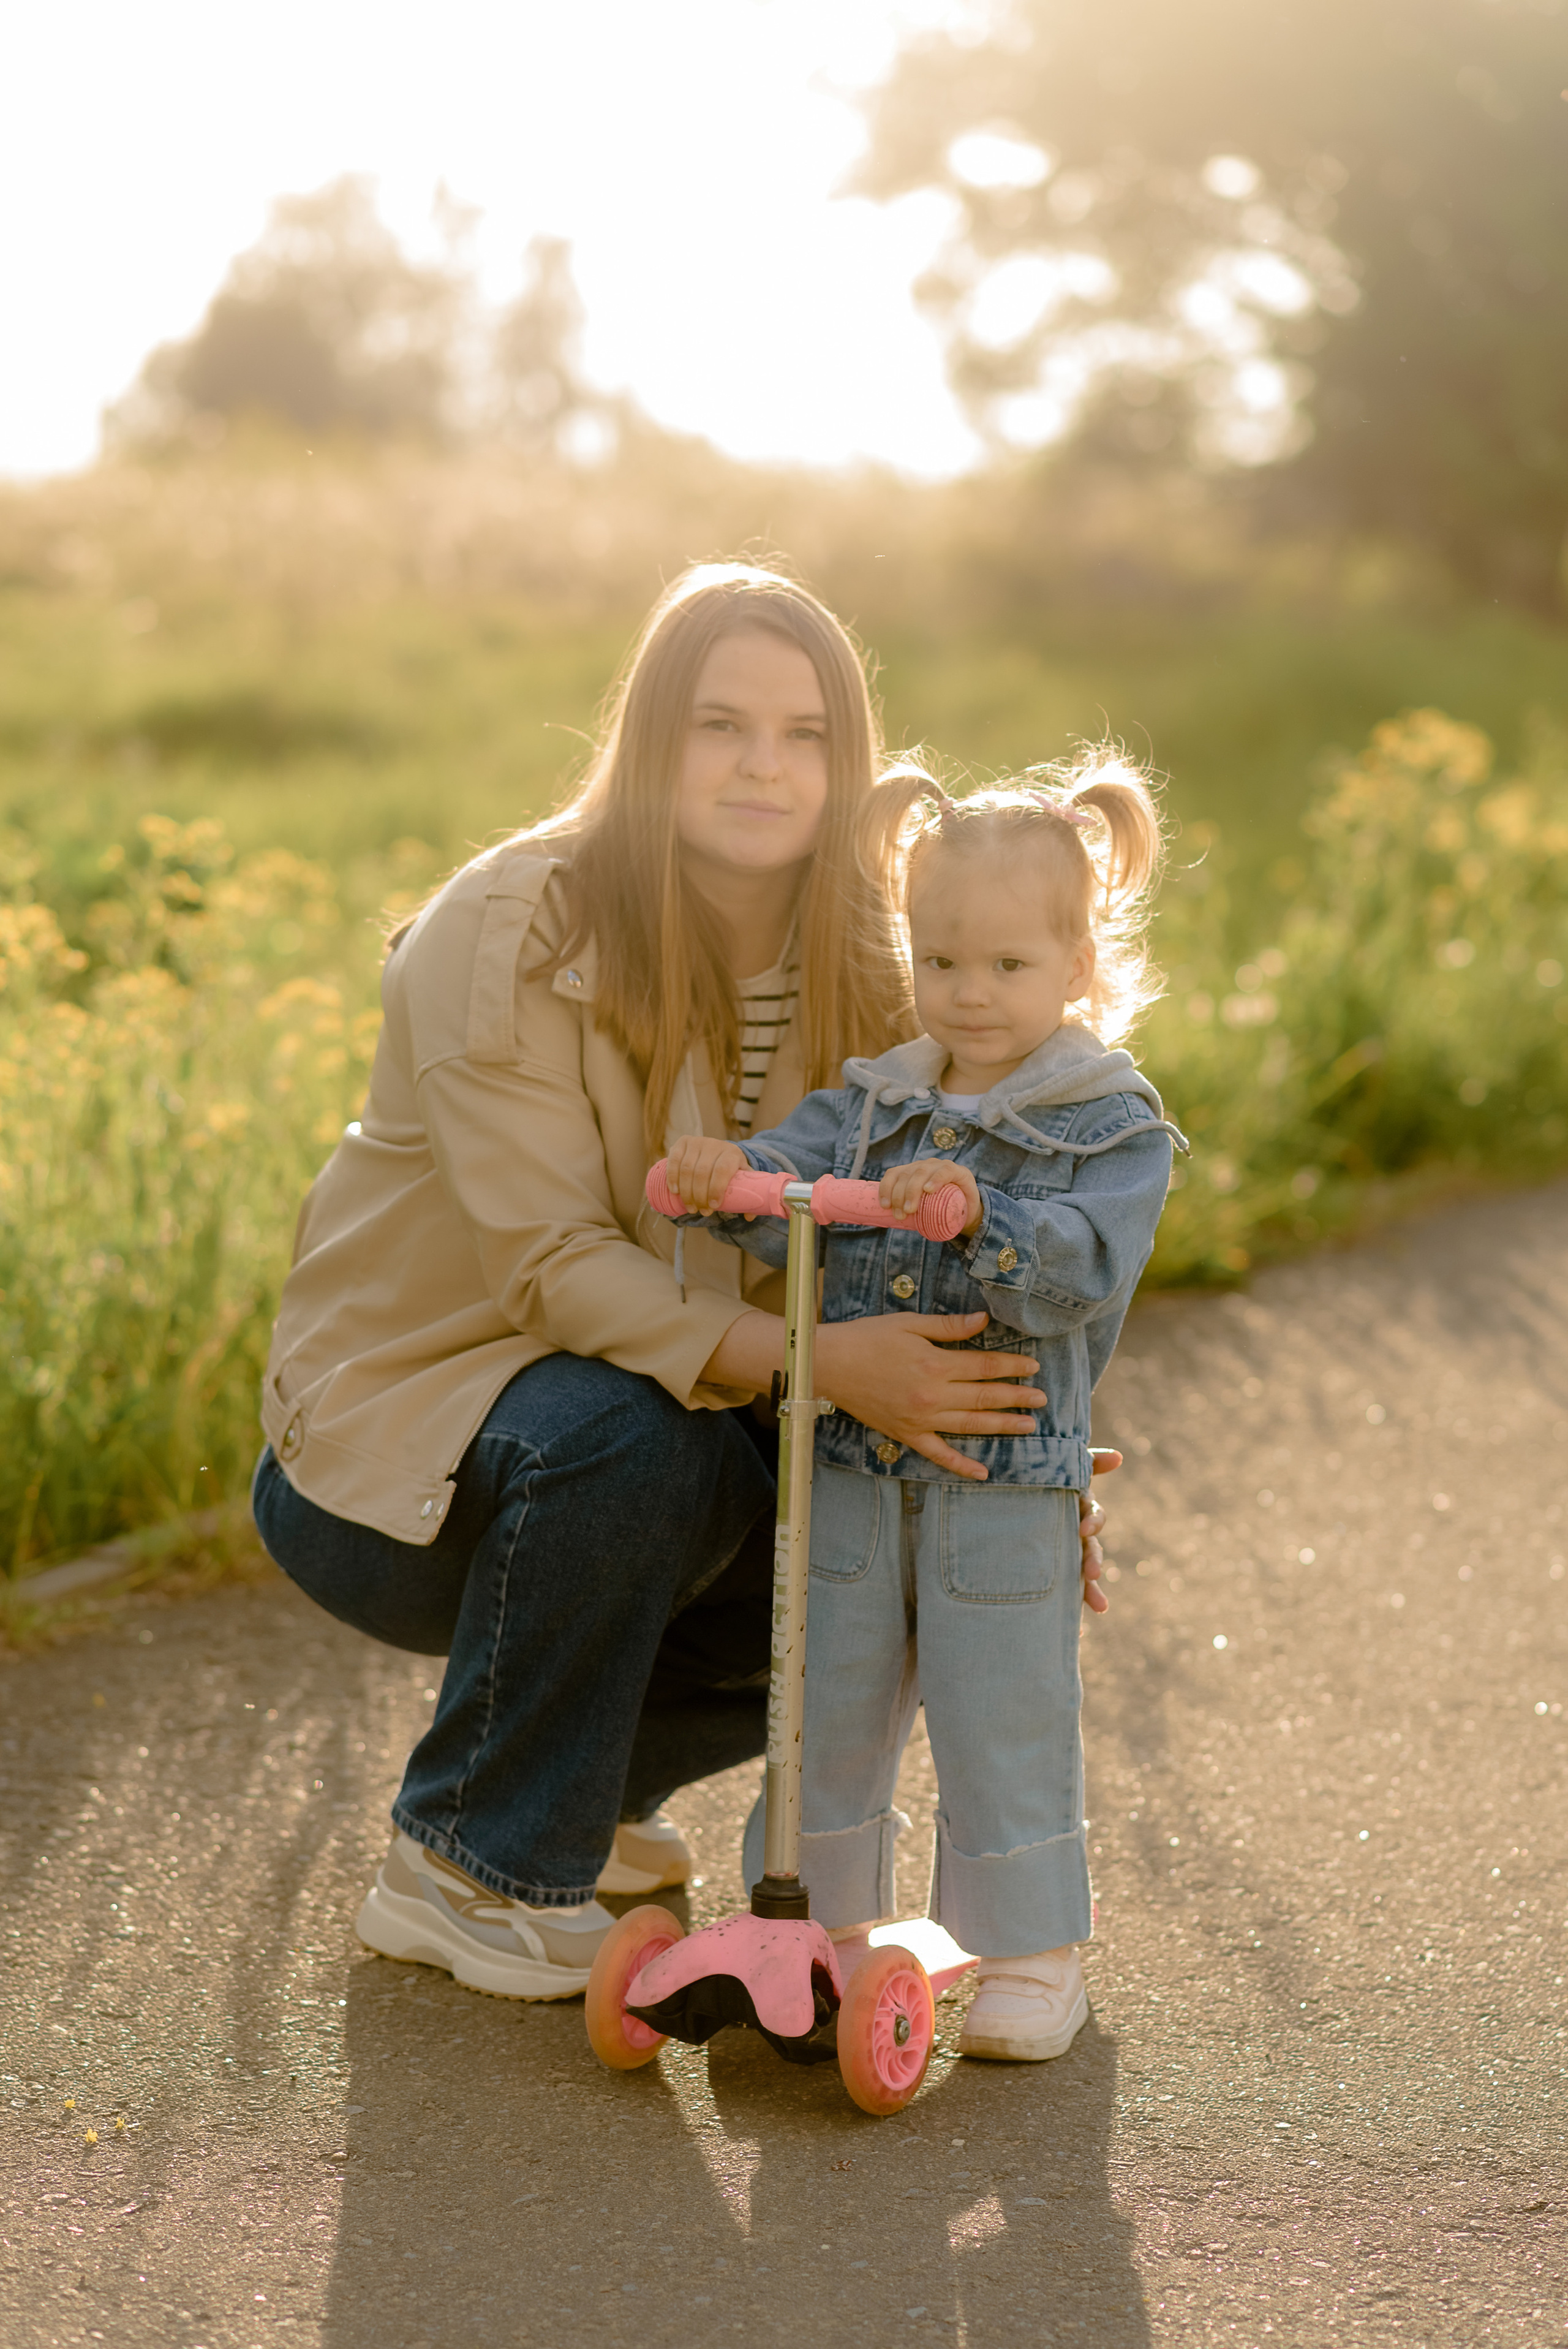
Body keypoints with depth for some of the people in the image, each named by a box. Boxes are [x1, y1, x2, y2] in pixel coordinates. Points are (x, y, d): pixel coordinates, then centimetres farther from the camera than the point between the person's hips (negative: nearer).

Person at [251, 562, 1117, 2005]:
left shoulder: (853, 965, -3)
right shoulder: (513, 933, -21)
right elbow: (552, 1266, -27)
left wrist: (1011, 1461, -18)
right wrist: (811, 1360, -39)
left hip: (670, 1425, 6)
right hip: (396, 1426, -6)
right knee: (625, 1432, -36)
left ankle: (590, 1781, 13)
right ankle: (471, 1872, -15)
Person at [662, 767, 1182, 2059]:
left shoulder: (1112, 1125, -4)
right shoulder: (877, 1102, 10)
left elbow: (1084, 1267, -19)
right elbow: (794, 1182, -5)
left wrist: (976, 1215, -34)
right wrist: (729, 1174, -27)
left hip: (1003, 1482, -4)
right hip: (846, 1467, 4)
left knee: (1004, 1724, 3)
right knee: (825, 1707, 12)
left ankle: (1031, 1955, 20)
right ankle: (829, 1925, 30)